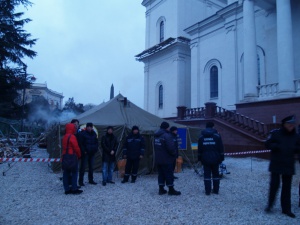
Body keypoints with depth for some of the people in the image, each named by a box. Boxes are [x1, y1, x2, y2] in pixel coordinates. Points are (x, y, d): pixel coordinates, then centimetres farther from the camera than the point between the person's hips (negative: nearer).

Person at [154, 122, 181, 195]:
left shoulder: (156, 136, 9)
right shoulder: (167, 135, -19)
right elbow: (171, 148, -24)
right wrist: (174, 154, -6)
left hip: (158, 159, 8)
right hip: (167, 159, -8)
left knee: (161, 174, 15)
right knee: (169, 174, 3)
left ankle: (161, 189, 20)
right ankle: (171, 190, 12)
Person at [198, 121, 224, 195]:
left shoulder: (201, 137, 3)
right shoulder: (217, 136, -2)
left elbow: (199, 149, 6)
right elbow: (221, 148, -2)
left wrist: (199, 158, 11)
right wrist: (221, 157, 4)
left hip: (205, 159, 0)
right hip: (215, 158, 0)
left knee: (207, 174, 5)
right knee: (215, 174, 12)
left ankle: (207, 191, 5)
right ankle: (216, 190, 18)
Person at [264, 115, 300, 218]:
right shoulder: (275, 133, -8)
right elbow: (268, 144, -7)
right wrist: (278, 146, -22)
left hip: (289, 165, 4)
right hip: (276, 164, -3)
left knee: (287, 187, 10)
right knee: (274, 184, -1)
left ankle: (286, 209, 21)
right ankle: (270, 205, 19)